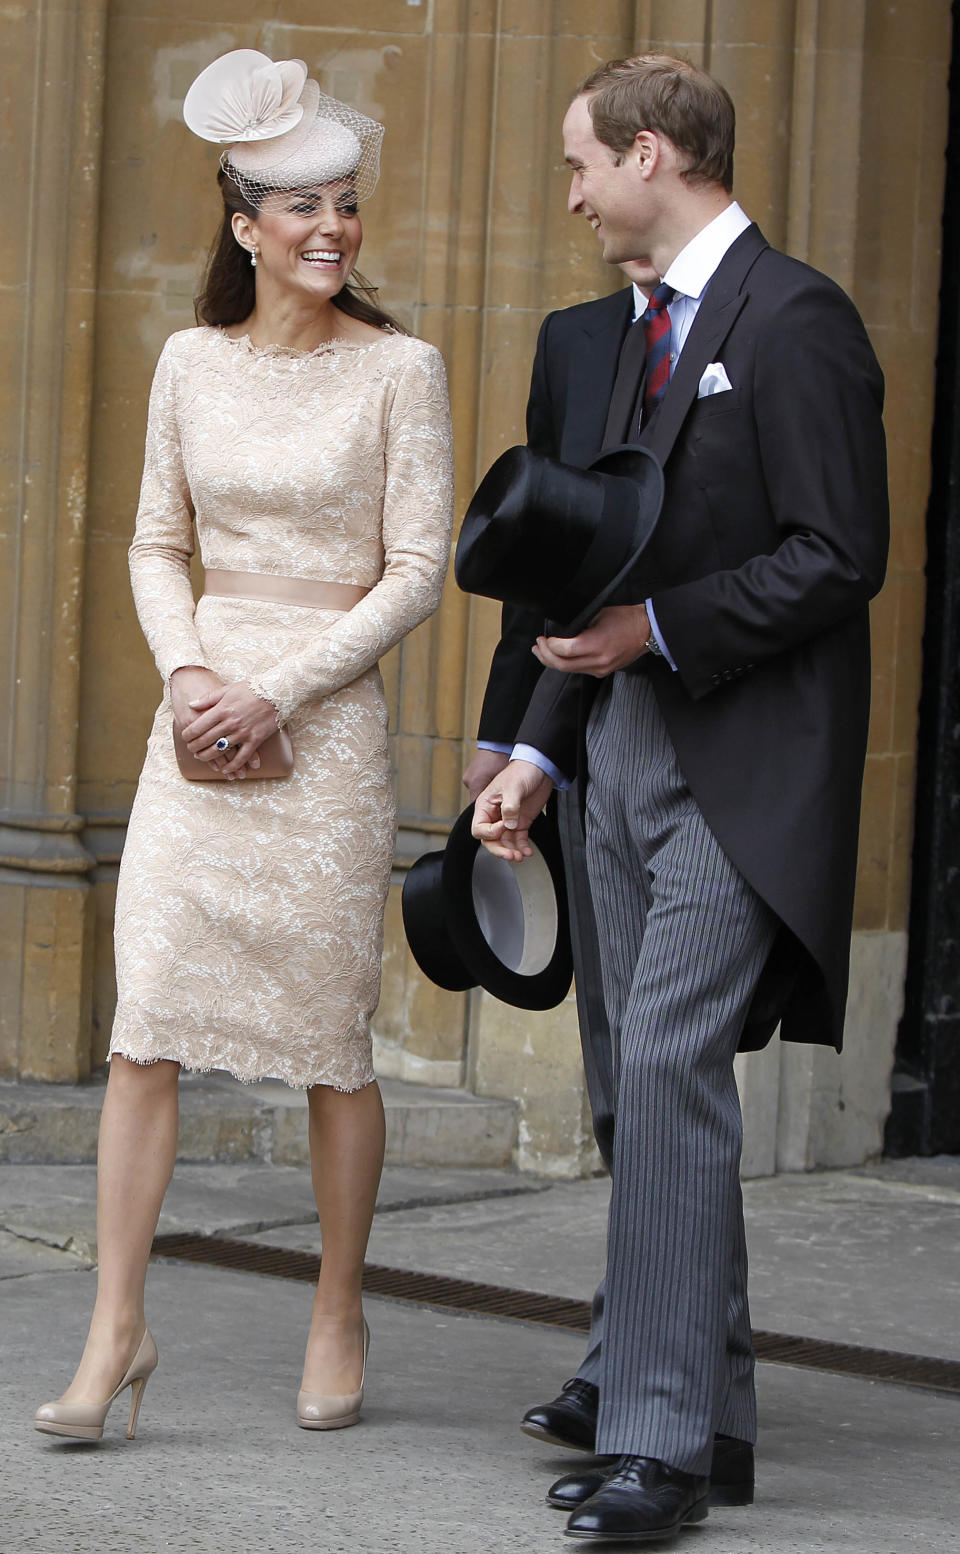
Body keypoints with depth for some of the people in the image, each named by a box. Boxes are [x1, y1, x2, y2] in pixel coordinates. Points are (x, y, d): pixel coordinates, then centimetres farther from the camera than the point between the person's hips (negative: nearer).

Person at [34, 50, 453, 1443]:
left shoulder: (399, 371, -3)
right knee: (146, 1025, -5)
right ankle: (116, 1331, -2)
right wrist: (188, 674, -5)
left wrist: (274, 695, -11)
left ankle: (339, 1317, 19)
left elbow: (418, 571, -6)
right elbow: (157, 545, 13)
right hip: (201, 718, 3)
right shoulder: (193, 362, 7)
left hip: (329, 725, -3)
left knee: (330, 1042, 3)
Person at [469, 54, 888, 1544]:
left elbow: (840, 557, -16)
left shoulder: (794, 321, -11)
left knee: (669, 1062, -16)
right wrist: (537, 753, 13)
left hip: (741, 758, -9)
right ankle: (683, 1374, 28)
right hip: (628, 745, 9)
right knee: (641, 1077, 14)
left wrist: (657, 628, -17)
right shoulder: (608, 337, 16)